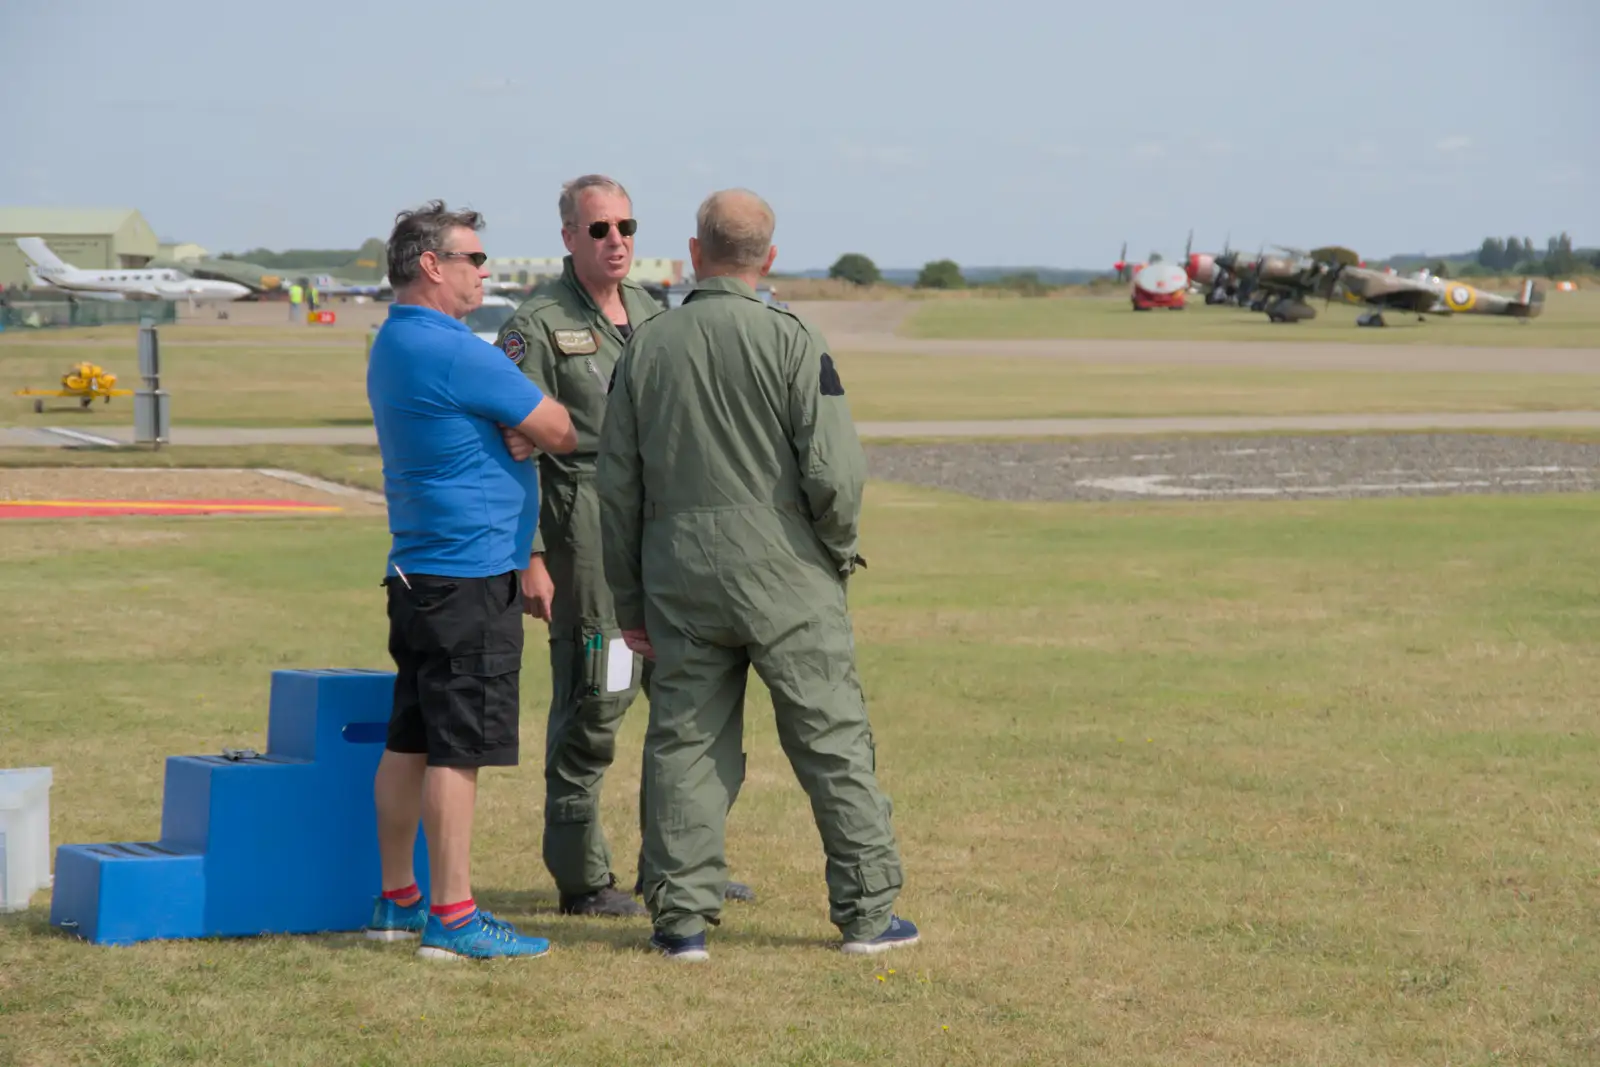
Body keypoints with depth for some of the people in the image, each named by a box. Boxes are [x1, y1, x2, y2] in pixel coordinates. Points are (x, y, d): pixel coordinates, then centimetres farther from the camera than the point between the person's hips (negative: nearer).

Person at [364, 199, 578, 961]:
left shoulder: (392, 345, 15)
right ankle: (452, 916, -5)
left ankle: (397, 900, 19)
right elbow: (558, 433, -11)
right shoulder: (452, 352, -17)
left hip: (417, 568, 10)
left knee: (411, 741, 13)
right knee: (459, 748, -7)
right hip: (469, 574, -10)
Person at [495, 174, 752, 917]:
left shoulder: (652, 313, 15)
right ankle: (581, 878, 4)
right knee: (592, 702, -4)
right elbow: (516, 450, -10)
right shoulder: (538, 325, -7)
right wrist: (528, 557, -15)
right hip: (585, 529, -7)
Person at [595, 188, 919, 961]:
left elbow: (617, 486, 7)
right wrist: (838, 549, 7)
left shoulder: (647, 347, 5)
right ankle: (868, 912, 8)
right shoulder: (789, 341, -7)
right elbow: (834, 471, -13)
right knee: (834, 740, 5)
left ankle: (681, 917, 6)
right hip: (784, 577, -3)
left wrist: (628, 602, 15)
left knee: (685, 744, 8)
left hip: (680, 579, 3)